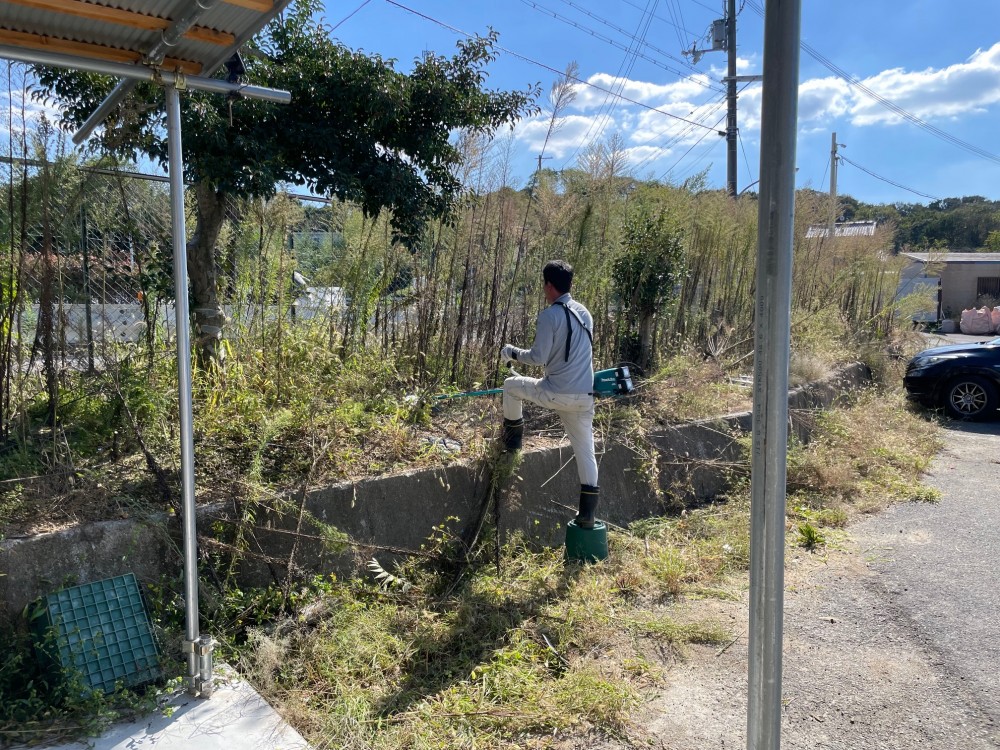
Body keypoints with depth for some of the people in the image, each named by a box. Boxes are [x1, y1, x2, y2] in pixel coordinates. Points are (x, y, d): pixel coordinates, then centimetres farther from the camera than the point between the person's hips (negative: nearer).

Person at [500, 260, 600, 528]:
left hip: (556, 393, -6)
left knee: (511, 385, 20)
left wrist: (512, 352, 3)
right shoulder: (584, 312, 12)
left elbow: (538, 358, -15)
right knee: (585, 451, 12)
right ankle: (587, 514, 11)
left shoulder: (549, 315, -12)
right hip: (584, 397, 6)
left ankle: (512, 438, 35)